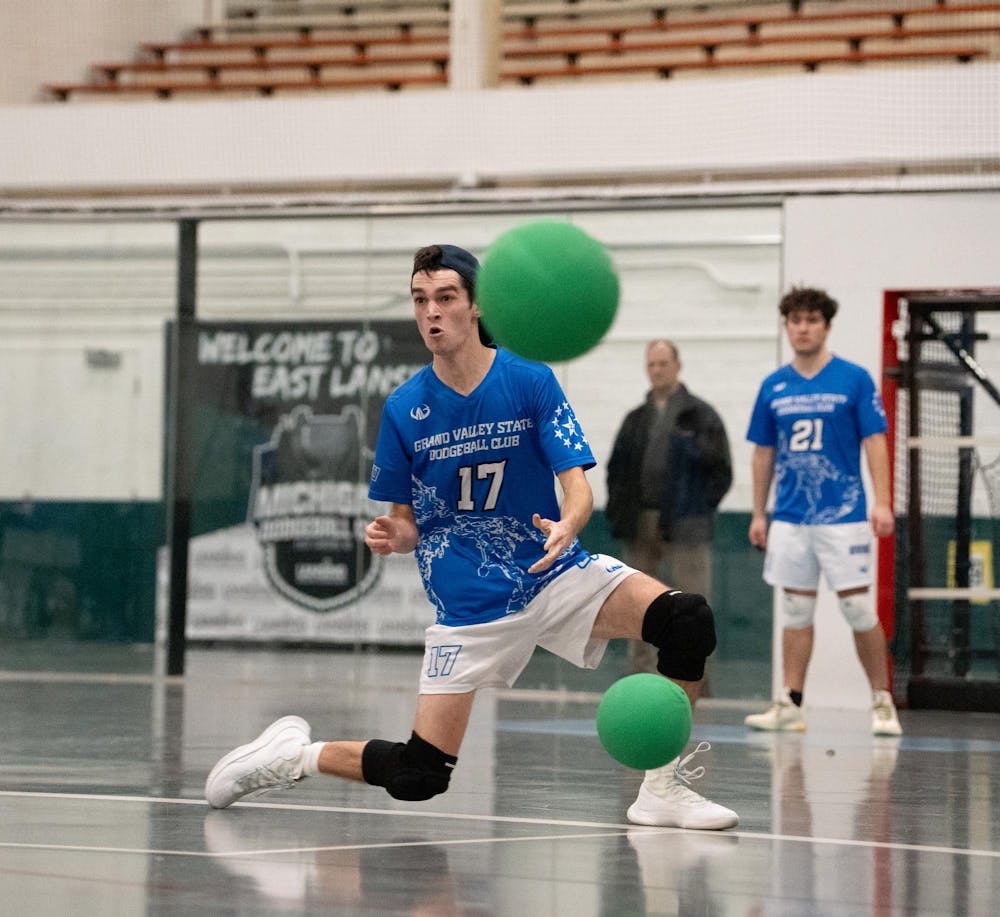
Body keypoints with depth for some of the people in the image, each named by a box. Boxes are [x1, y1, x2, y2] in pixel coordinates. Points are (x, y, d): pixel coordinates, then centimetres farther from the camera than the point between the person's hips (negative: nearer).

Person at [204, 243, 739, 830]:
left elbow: (578, 485, -12)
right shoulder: (404, 408, -2)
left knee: (689, 620, -24)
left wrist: (566, 527, -34)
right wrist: (392, 536, -16)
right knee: (418, 778, -7)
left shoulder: (531, 381, -7)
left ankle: (663, 789, -12)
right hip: (468, 603, 0)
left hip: (554, 573, 1)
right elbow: (407, 522, 8)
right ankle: (295, 756, 20)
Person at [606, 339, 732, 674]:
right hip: (639, 527, 5)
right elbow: (617, 468, 19)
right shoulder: (636, 419, 17)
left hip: (683, 528, -5)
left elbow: (721, 471, 0)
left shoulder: (701, 416, 2)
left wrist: (698, 508, -9)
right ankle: (642, 675, 14)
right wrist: (618, 511, 5)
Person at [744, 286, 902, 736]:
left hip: (842, 515, -4)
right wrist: (758, 514, 11)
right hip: (790, 518, 4)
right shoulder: (773, 387, 9)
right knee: (796, 611, 6)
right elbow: (764, 454, 14)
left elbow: (874, 442, -5)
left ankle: (882, 703, 5)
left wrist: (882, 503, -14)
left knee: (858, 609, -4)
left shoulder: (854, 379, -2)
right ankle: (790, 704, 8)